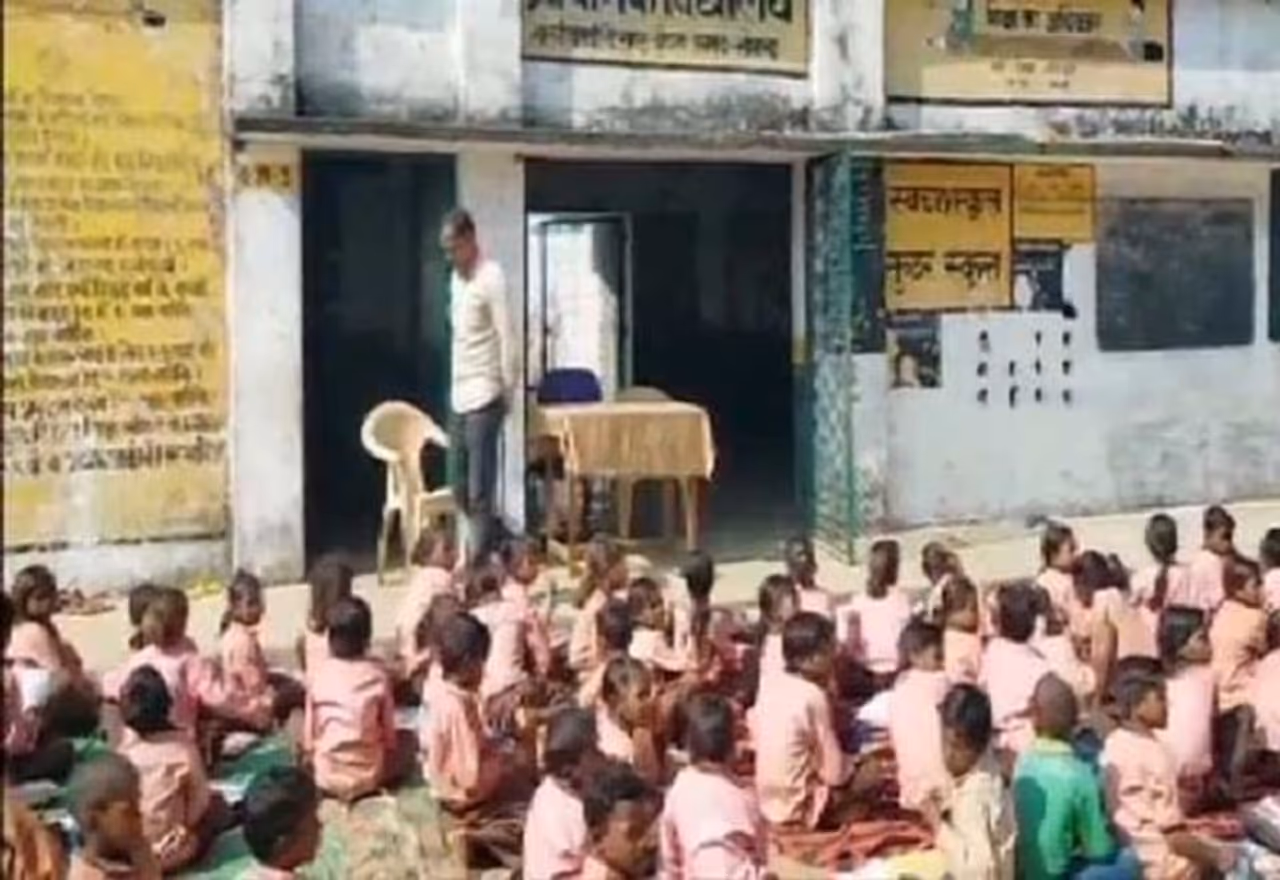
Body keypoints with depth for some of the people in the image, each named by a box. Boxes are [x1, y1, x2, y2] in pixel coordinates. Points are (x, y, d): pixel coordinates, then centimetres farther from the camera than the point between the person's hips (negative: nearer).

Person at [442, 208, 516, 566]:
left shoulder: (491, 278, -12)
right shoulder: (456, 278, 14)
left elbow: (506, 337, -14)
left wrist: (508, 387, -14)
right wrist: (454, 386, 16)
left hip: (483, 394, -8)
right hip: (459, 393, 8)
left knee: (479, 487, -7)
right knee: (461, 487, 11)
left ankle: (480, 557, -2)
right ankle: (486, 539, 25)